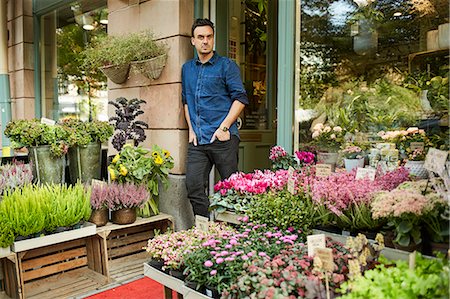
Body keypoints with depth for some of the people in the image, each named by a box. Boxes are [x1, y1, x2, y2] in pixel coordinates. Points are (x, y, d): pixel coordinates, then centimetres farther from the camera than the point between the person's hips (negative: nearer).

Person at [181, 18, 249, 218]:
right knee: (193, 187, 0)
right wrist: (191, 129, 9)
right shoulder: (187, 69, 17)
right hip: (197, 140, 5)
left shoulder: (227, 65, 2)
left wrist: (224, 127, -12)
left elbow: (240, 98, -5)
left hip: (223, 139, -4)